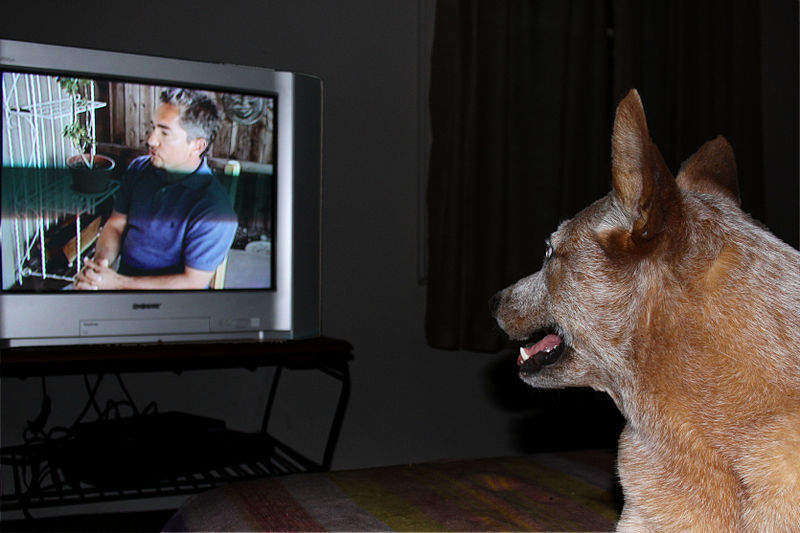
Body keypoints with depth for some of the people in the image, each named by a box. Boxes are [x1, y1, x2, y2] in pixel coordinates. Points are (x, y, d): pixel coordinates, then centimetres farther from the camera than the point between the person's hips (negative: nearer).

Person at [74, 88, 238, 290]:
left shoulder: (215, 210, -19)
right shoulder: (139, 168, 2)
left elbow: (194, 282, -17)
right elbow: (115, 225, 9)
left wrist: (119, 283, -18)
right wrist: (100, 260, -13)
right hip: (122, 280, 6)